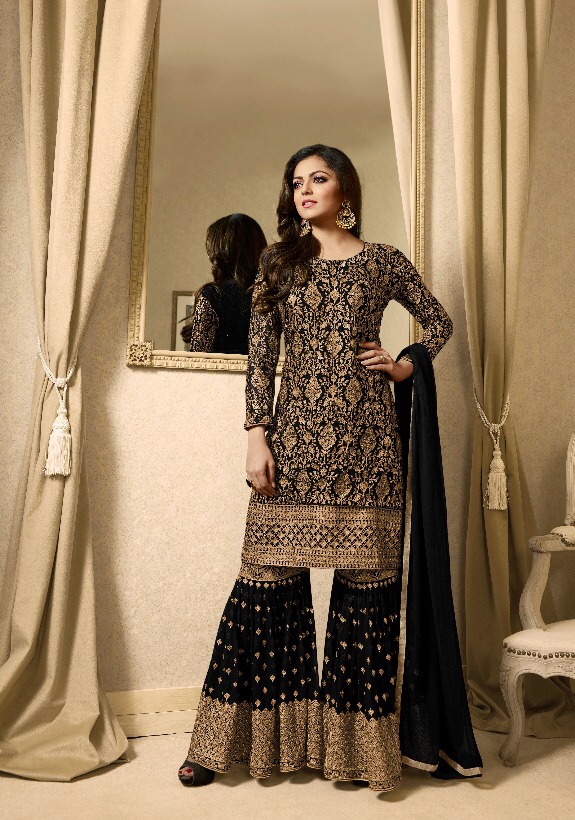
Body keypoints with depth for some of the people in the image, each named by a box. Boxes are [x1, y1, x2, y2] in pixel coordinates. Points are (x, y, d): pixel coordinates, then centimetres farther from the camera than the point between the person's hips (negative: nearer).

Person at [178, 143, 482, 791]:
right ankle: (235, 740, 12)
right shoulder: (278, 263, 12)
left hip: (364, 435, 0)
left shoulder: (383, 263, 10)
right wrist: (258, 435, -2)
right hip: (295, 434, 1)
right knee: (271, 577, -1)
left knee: (365, 579, 1)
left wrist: (404, 364, 6)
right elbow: (260, 355, 6)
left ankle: (360, 743, 15)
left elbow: (439, 321, 22)